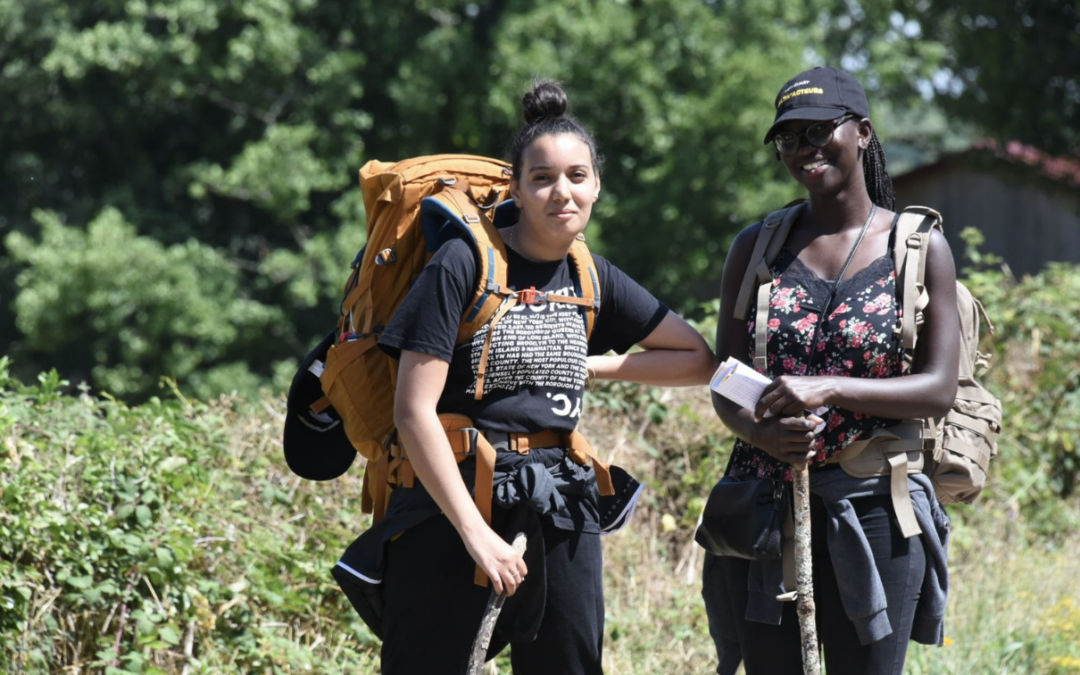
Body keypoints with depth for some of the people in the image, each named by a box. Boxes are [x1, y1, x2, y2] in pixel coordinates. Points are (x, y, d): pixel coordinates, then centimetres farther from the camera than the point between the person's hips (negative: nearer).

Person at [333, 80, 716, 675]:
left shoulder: (593, 277, 10)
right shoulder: (465, 263, -7)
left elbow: (698, 359, 17)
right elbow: (414, 412, -11)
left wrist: (587, 366, 4)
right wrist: (475, 531, -16)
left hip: (556, 505, 5)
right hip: (451, 495, -5)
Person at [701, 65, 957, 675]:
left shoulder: (920, 249, 1)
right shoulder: (757, 247, 9)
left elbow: (940, 390, -6)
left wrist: (828, 390, -20)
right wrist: (762, 433, -17)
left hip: (873, 507, -2)